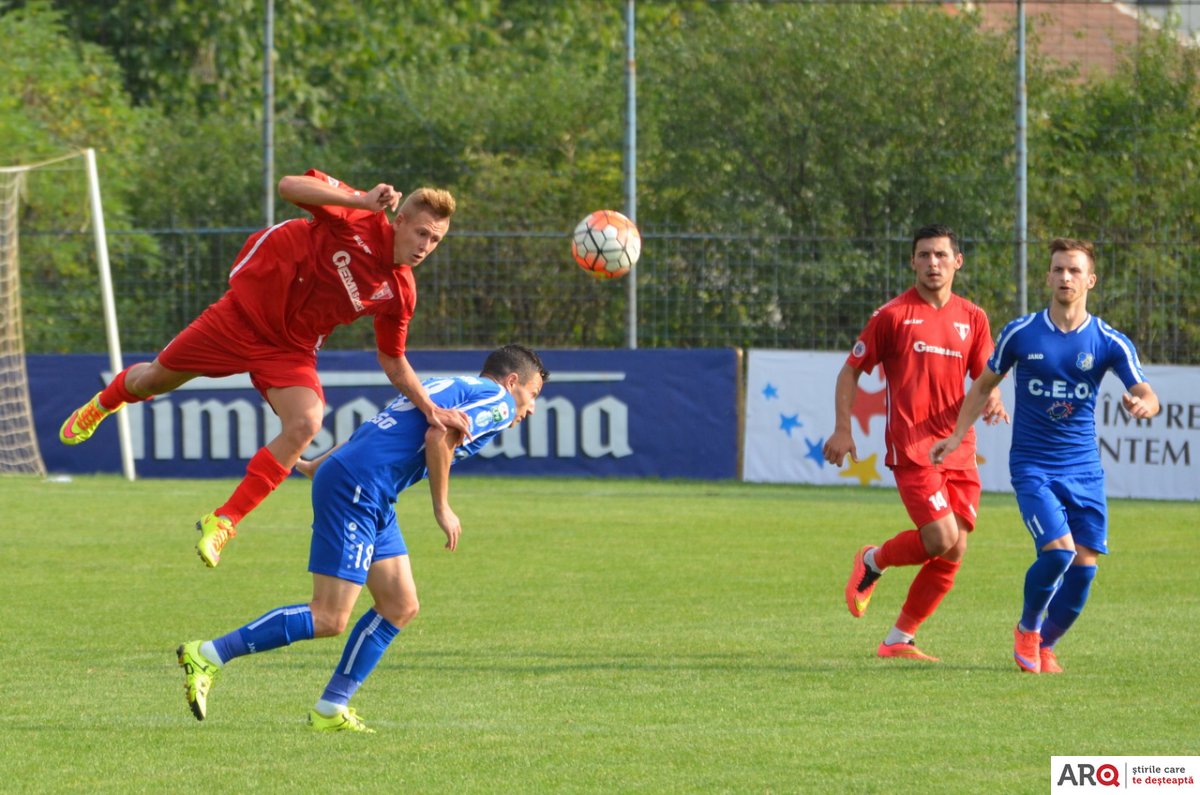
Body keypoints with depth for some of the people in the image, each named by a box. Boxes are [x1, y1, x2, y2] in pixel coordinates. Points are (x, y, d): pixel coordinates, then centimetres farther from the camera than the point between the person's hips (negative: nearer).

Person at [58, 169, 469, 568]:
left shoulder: (400, 292, -8)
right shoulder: (360, 217, -21)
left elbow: (394, 364, 5)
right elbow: (289, 185, -32)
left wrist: (431, 409, -8)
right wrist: (362, 201, -42)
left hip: (290, 351, 2)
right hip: (243, 313, -2)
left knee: (305, 424, -25)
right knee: (156, 378, 13)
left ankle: (222, 523, -13)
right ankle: (103, 404, 53)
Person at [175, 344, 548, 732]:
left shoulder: (454, 389, 27)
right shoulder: (498, 401, -1)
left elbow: (370, 431, 25)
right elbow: (438, 435, -18)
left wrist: (319, 465, 25)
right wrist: (442, 508, -10)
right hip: (356, 490, -11)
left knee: (401, 607, 10)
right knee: (328, 620, -11)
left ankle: (330, 710, 12)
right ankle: (207, 656, -8)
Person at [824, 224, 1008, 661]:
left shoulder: (972, 318, 11)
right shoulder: (893, 315, -1)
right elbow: (851, 371, 5)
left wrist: (992, 400, -8)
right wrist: (842, 430, -5)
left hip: (958, 449, 5)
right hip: (912, 448, -5)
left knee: (953, 552, 1)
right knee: (941, 538, -18)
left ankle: (899, 640, 13)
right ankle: (871, 563, 12)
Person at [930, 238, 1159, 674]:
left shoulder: (1110, 342, -2)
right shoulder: (1020, 333, -2)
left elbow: (1147, 395, -7)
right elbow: (985, 384, 12)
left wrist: (1143, 404, -31)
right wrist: (957, 436, 6)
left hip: (1084, 469, 2)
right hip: (1032, 466, -2)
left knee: (1084, 565, -3)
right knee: (1058, 550, -20)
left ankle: (1044, 645, 21)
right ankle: (1027, 628, 8)